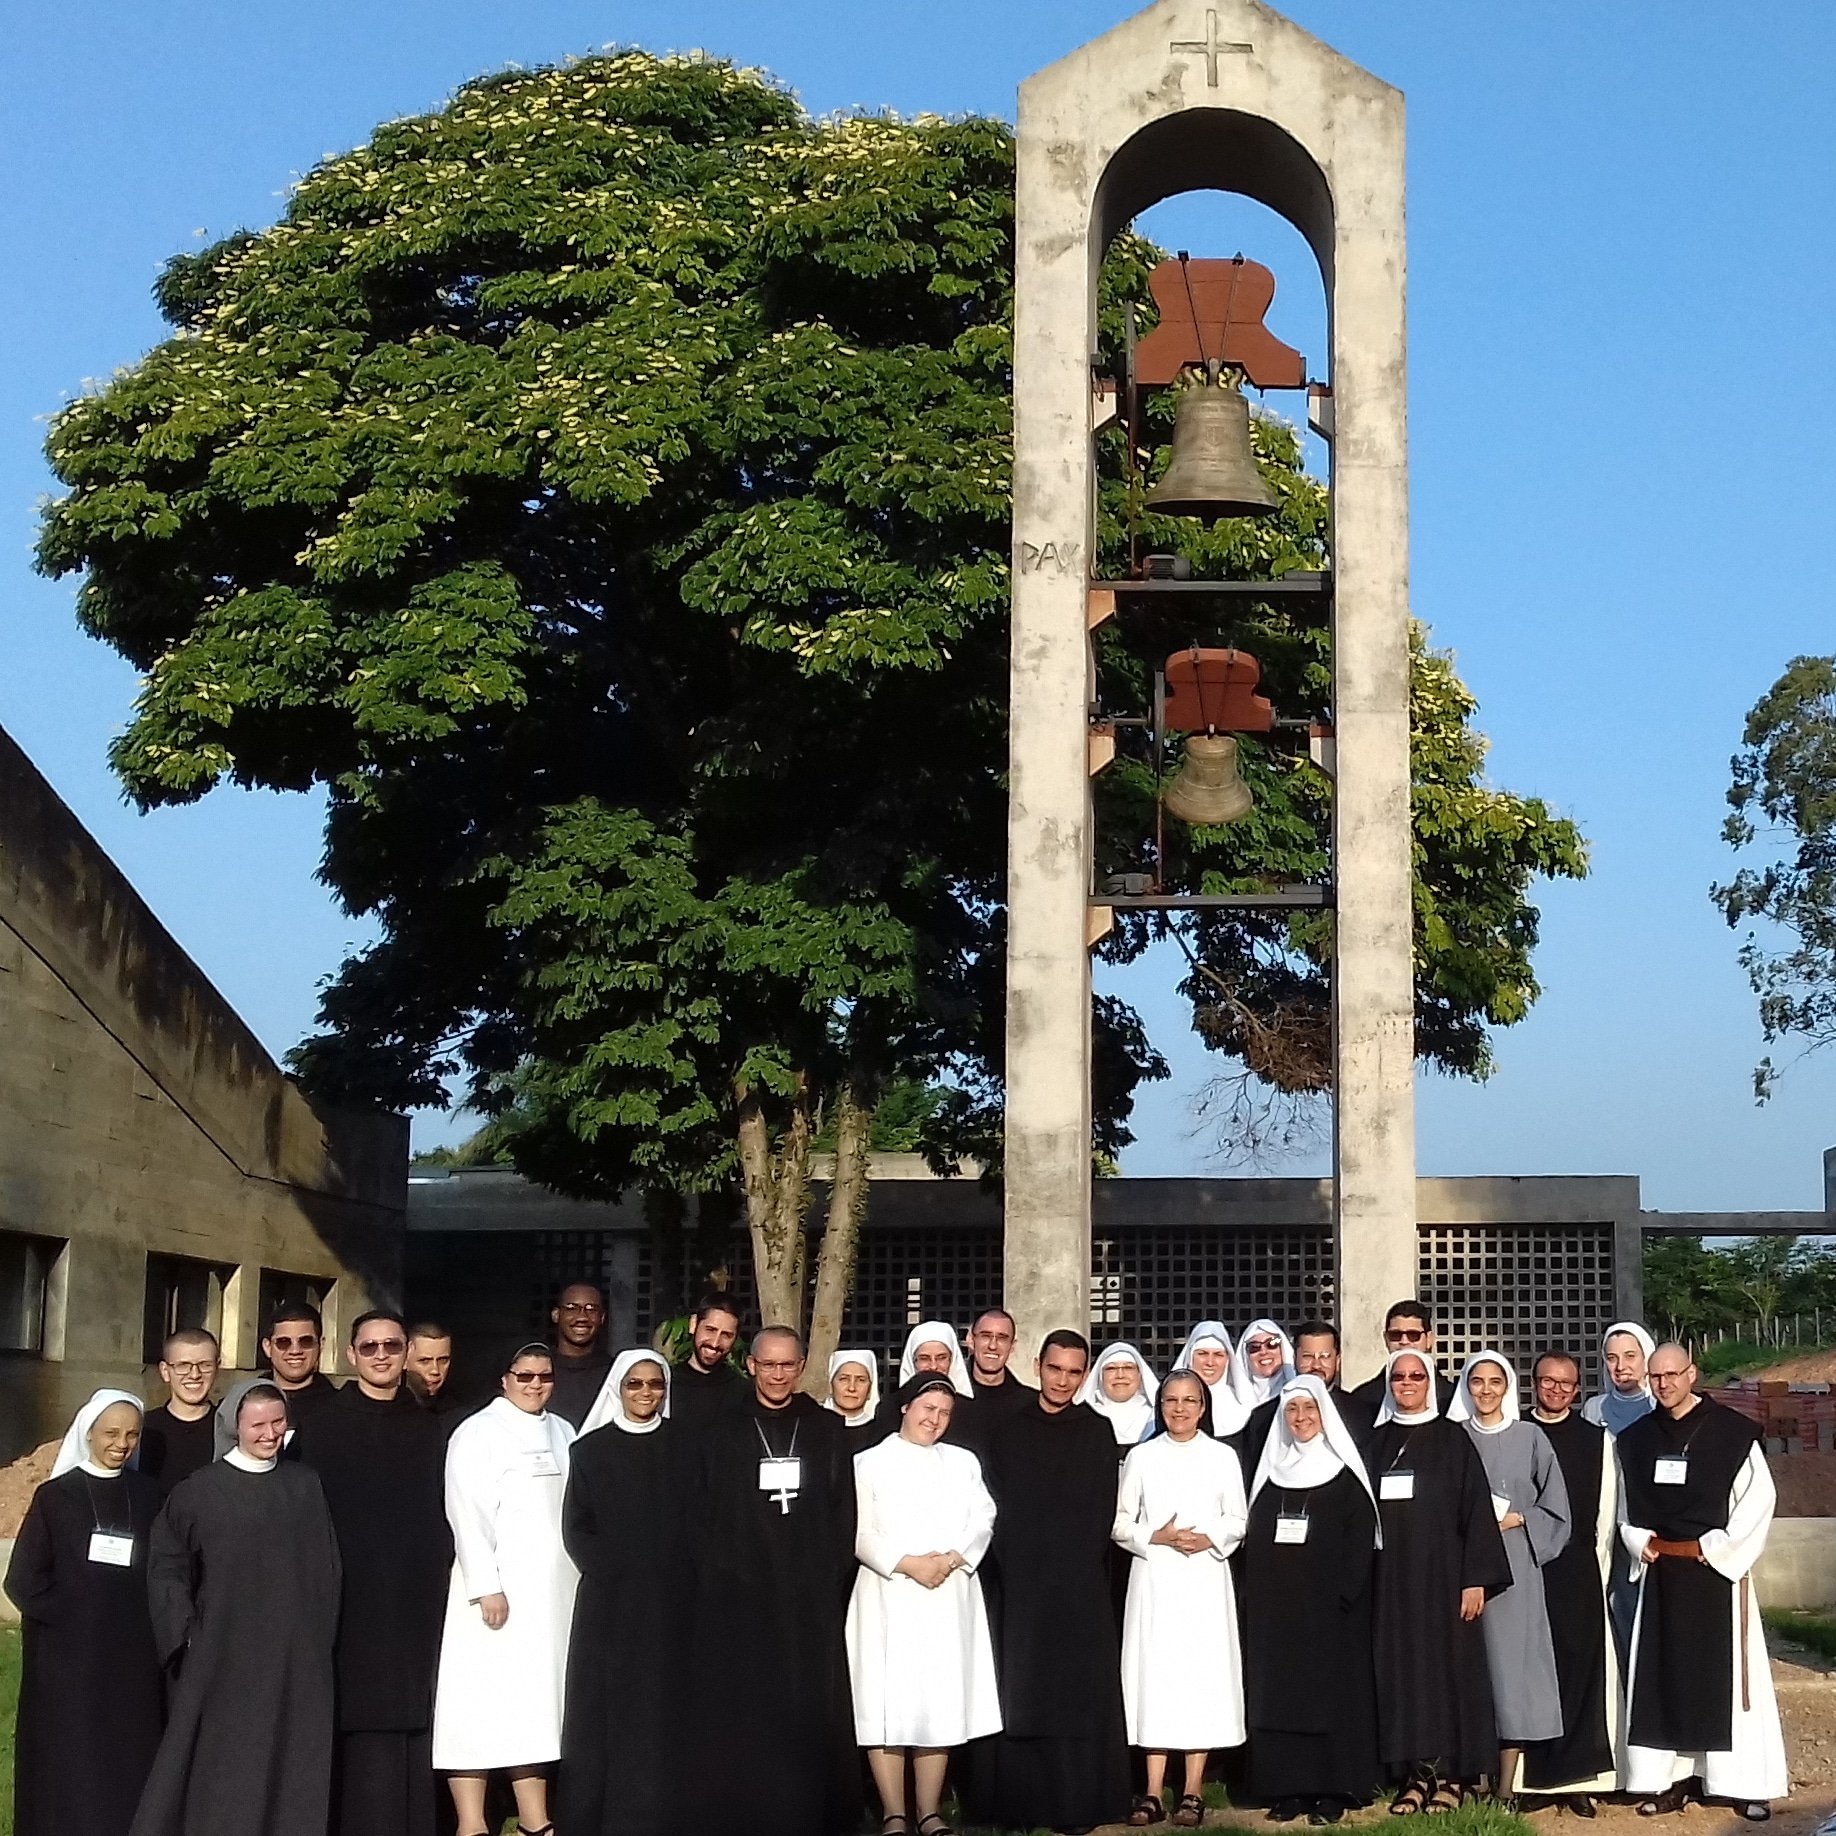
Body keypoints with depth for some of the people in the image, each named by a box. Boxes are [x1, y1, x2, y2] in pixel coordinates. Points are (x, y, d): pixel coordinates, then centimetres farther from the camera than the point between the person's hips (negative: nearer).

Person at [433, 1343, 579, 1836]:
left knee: (537, 1700, 7)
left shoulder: (564, 1434, 14)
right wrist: (487, 1587, -18)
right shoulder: (478, 1432, -4)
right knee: (482, 1701, -6)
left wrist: (586, 1576, 8)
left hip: (556, 1589, 6)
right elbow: (468, 1515, -12)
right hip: (500, 1587, -6)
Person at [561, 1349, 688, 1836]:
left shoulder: (683, 1446, 7)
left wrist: (684, 1574, -8)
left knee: (664, 1705, -1)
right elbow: (576, 1528, 2)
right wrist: (612, 1571, -11)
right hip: (610, 1601, 0)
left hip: (671, 1600, 1)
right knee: (608, 1704, -1)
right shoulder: (590, 1450, 5)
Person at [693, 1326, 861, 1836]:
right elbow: (700, 1515, 3)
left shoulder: (829, 1431, 9)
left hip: (811, 1598, 1)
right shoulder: (720, 1432, 6)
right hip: (738, 1595, -1)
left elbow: (845, 1513, 6)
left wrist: (834, 1578, -4)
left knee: (809, 1707, 1)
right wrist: (712, 1578, -6)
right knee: (741, 1711, -1)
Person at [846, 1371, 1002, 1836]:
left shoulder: (963, 1462, 17)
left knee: (941, 1701, 1)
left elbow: (982, 1522, 6)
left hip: (950, 1597, 3)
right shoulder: (870, 1463, 6)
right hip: (889, 1597, -3)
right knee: (888, 1701, -7)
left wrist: (953, 1559, -11)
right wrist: (908, 1564, -14)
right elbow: (860, 1533, -3)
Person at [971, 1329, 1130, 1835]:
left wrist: (1076, 1561, -7)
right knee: (1020, 1693, 0)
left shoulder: (1097, 1432, 7)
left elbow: (1102, 1511, 3)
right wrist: (1016, 1560, -6)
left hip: (1081, 1583, -1)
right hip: (1021, 1581, 1)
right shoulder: (1007, 1430, 8)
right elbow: (995, 1506, 5)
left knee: (1080, 1692, -2)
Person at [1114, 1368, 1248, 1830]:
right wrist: (1156, 1536, -13)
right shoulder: (1140, 1456, 6)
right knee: (1154, 1672, -2)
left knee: (1202, 1674, -2)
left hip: (1205, 1578, 0)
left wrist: (1209, 1540, -13)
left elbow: (1238, 1520, 6)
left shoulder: (1223, 1456, 6)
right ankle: (1153, 1792, 1)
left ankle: (1193, 1792, 3)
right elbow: (1121, 1523, 4)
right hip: (1153, 1578, 0)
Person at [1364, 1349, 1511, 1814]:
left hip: (1441, 1573, -3)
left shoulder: (1453, 1438, 0)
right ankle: (1416, 1773, 8)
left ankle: (1450, 1774, 6)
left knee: (1446, 1666, -1)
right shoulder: (1377, 1442, 11)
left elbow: (1476, 1508, -4)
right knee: (1400, 1668, 2)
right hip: (1391, 1577, 3)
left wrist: (1476, 1579, -11)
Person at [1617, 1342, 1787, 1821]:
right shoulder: (1634, 1438, 7)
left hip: (1718, 1567, -4)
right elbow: (1626, 1504, 18)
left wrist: (1718, 1547, -12)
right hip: (1660, 1570, 4)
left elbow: (1759, 1497, -8)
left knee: (1726, 1671, -2)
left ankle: (1744, 1782, 4)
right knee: (1664, 1672, 4)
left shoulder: (1733, 1432, -7)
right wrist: (1638, 1542, 2)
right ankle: (1677, 1778, 11)